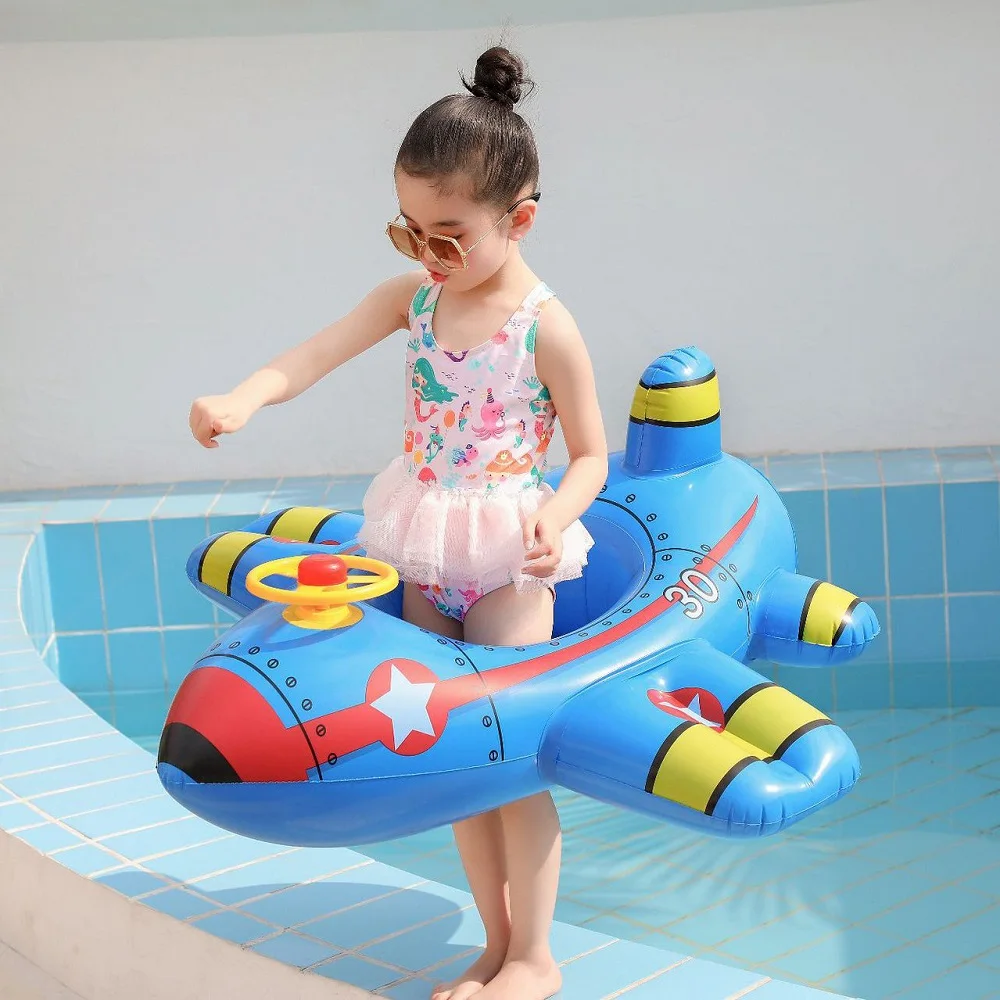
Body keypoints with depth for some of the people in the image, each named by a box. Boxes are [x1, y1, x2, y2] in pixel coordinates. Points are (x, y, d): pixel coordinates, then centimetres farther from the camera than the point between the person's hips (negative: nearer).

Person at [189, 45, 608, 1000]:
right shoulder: (412, 296, 2)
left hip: (508, 560, -5)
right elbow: (316, 354, -10)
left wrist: (552, 519, -27)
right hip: (425, 560, 6)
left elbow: (592, 456, -7)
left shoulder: (545, 327, -13)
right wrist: (242, 398, -30)